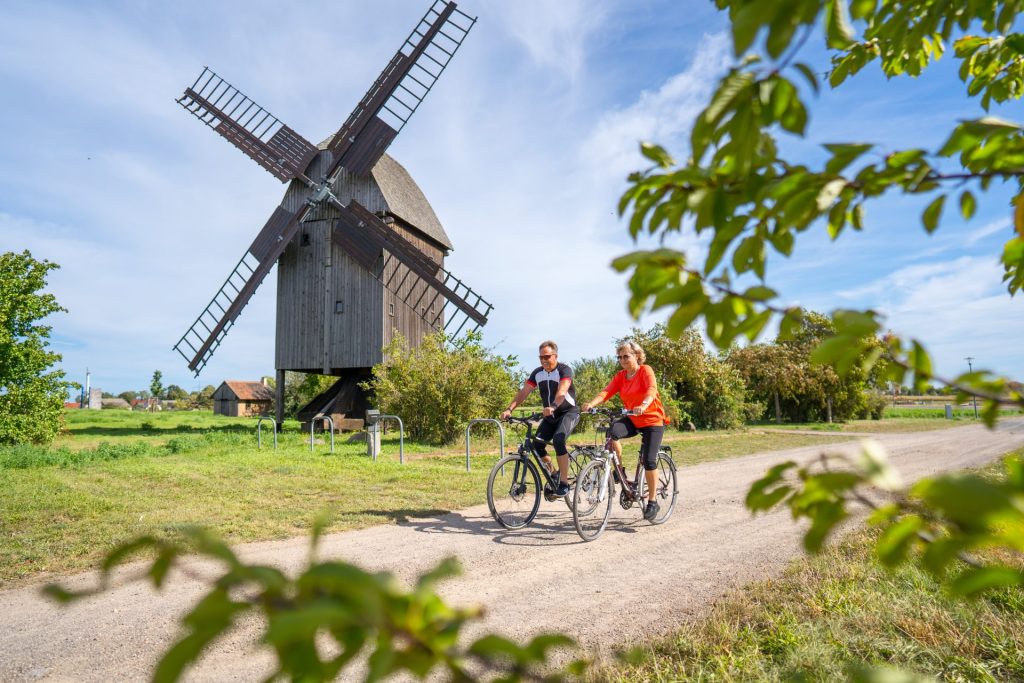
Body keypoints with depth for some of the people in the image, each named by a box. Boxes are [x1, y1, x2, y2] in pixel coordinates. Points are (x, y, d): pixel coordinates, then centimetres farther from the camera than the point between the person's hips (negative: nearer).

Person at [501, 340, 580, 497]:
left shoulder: (564, 370, -17)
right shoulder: (537, 373, 0)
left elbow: (562, 391, -35)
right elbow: (523, 392, -8)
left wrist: (553, 406, -54)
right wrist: (509, 409, -22)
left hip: (568, 412, -6)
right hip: (550, 415, 6)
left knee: (558, 440, -30)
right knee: (537, 444, -12)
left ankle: (564, 483, -21)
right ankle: (552, 475, 12)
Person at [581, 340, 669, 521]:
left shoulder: (645, 370, -11)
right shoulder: (620, 376, 3)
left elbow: (651, 389, -30)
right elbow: (606, 392, -12)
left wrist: (644, 405, -51)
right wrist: (591, 403, -32)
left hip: (652, 420, -4)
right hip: (632, 419, 4)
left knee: (649, 461, -12)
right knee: (612, 430, -27)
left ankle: (652, 502, 7)